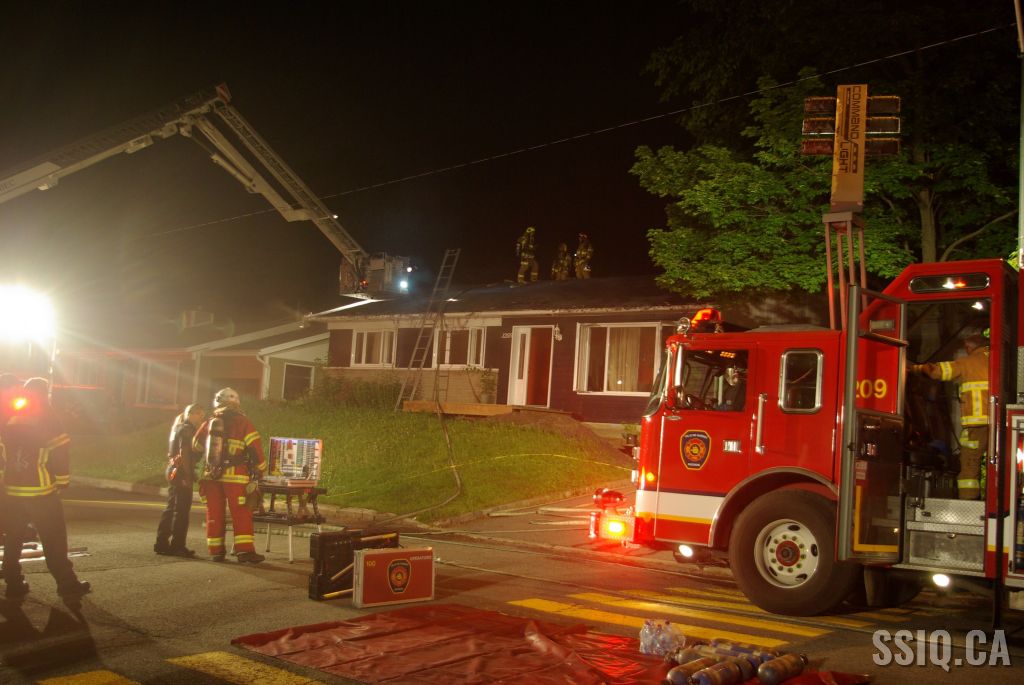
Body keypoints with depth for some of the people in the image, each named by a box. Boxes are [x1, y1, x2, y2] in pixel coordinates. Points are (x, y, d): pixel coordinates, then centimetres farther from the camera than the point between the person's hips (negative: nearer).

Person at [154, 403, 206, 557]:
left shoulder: (178, 428, 18)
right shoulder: (187, 429, -10)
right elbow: (184, 453, -19)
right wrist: (188, 475, -21)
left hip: (173, 471, 10)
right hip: (181, 472, -10)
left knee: (171, 508, 13)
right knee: (181, 510, -5)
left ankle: (162, 543, 17)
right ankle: (177, 546, -3)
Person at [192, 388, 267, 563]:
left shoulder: (208, 423, 10)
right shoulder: (243, 422, -3)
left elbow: (196, 445, 22)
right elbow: (255, 447, -7)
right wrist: (260, 470, 3)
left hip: (211, 475, 4)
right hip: (234, 476, -4)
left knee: (214, 513, 10)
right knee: (242, 513, -2)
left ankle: (216, 550, 12)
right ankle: (245, 551, -7)